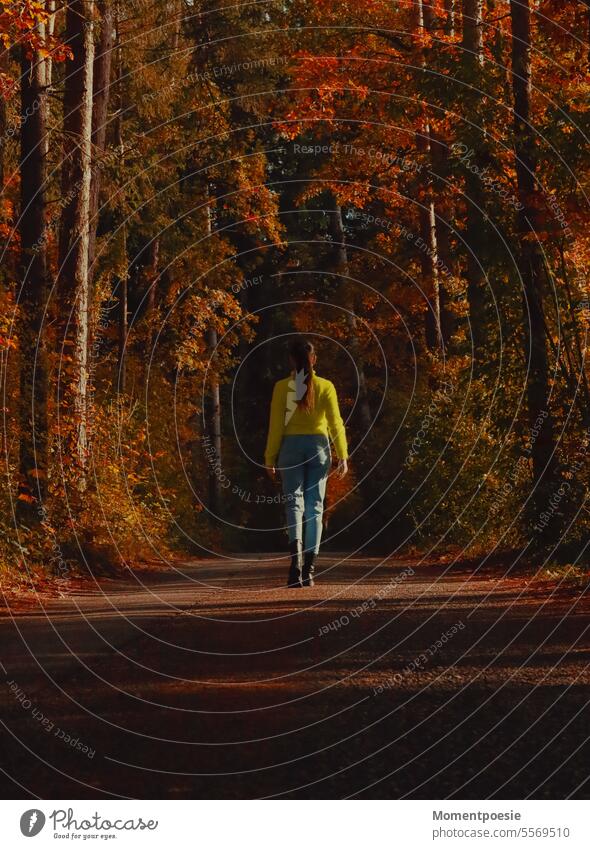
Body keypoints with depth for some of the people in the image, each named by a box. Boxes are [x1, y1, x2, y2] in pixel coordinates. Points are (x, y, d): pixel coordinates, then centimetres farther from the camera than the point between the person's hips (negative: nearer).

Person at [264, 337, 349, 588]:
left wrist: (270, 458, 1)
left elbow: (276, 425, -3)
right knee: (315, 506, 7)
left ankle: (296, 554, -28)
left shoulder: (282, 387, -2)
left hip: (291, 446, -1)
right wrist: (342, 455, -3)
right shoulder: (325, 387, 1)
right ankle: (308, 570, 7)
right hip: (319, 446, 1)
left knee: (294, 502, -1)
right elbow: (335, 423, -4)